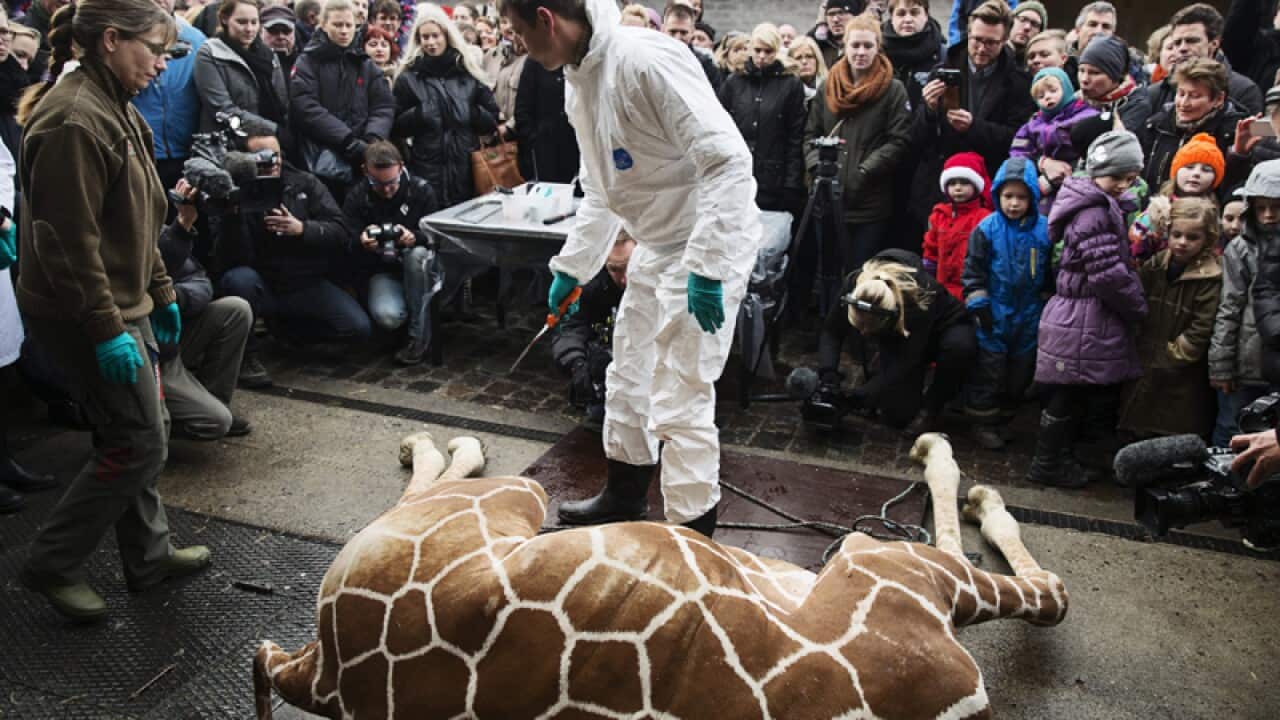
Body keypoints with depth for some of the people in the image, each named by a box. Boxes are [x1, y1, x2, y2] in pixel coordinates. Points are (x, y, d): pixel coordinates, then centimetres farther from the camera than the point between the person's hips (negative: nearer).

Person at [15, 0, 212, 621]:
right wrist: (106, 332, -23)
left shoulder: (114, 110, 13)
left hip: (123, 304, 10)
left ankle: (149, 556, 29)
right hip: (85, 314, -10)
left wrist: (161, 293, 19)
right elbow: (69, 240, -23)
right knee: (140, 443, -3)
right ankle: (52, 564, 13)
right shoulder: (74, 120, -20)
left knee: (141, 432, 15)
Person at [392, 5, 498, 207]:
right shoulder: (409, 77, 6)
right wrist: (421, 113, -13)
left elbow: (492, 119, 8)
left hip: (467, 169, 1)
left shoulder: (467, 72, 9)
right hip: (427, 171, -1)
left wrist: (468, 113, -9)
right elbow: (397, 126, 3)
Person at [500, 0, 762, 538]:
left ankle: (694, 535, 10)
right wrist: (571, 267, 18)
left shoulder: (647, 59, -23)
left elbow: (728, 160, -27)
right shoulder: (579, 82, 7)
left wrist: (705, 268, -30)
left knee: (678, 402, -7)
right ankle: (625, 494, 42)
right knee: (628, 376, 21)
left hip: (709, 248, -10)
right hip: (655, 246, 10)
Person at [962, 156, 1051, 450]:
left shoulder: (1044, 230, -3)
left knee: (1020, 371, 14)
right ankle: (983, 423, 16)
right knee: (989, 370, 3)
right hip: (995, 315, -3)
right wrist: (978, 304, -9)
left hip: (1029, 317, 3)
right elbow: (973, 270, -4)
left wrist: (1047, 305, 10)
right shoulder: (988, 228, -10)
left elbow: (1050, 273, 8)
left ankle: (1004, 419, 30)